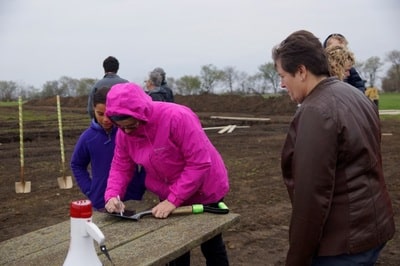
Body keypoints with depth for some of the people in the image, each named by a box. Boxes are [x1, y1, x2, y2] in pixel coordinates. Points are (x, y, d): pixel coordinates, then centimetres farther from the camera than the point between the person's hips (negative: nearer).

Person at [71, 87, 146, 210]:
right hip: (101, 202, 1)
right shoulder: (88, 137, -5)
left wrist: (141, 186, -6)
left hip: (132, 199, -1)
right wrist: (89, 190, 2)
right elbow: (77, 165, 11)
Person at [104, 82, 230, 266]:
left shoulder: (178, 117, -33)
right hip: (170, 197, 5)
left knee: (211, 246, 14)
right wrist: (112, 195, -24)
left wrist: (173, 200, -33)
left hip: (204, 192, -5)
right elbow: (120, 167, -5)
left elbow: (199, 164, -32)